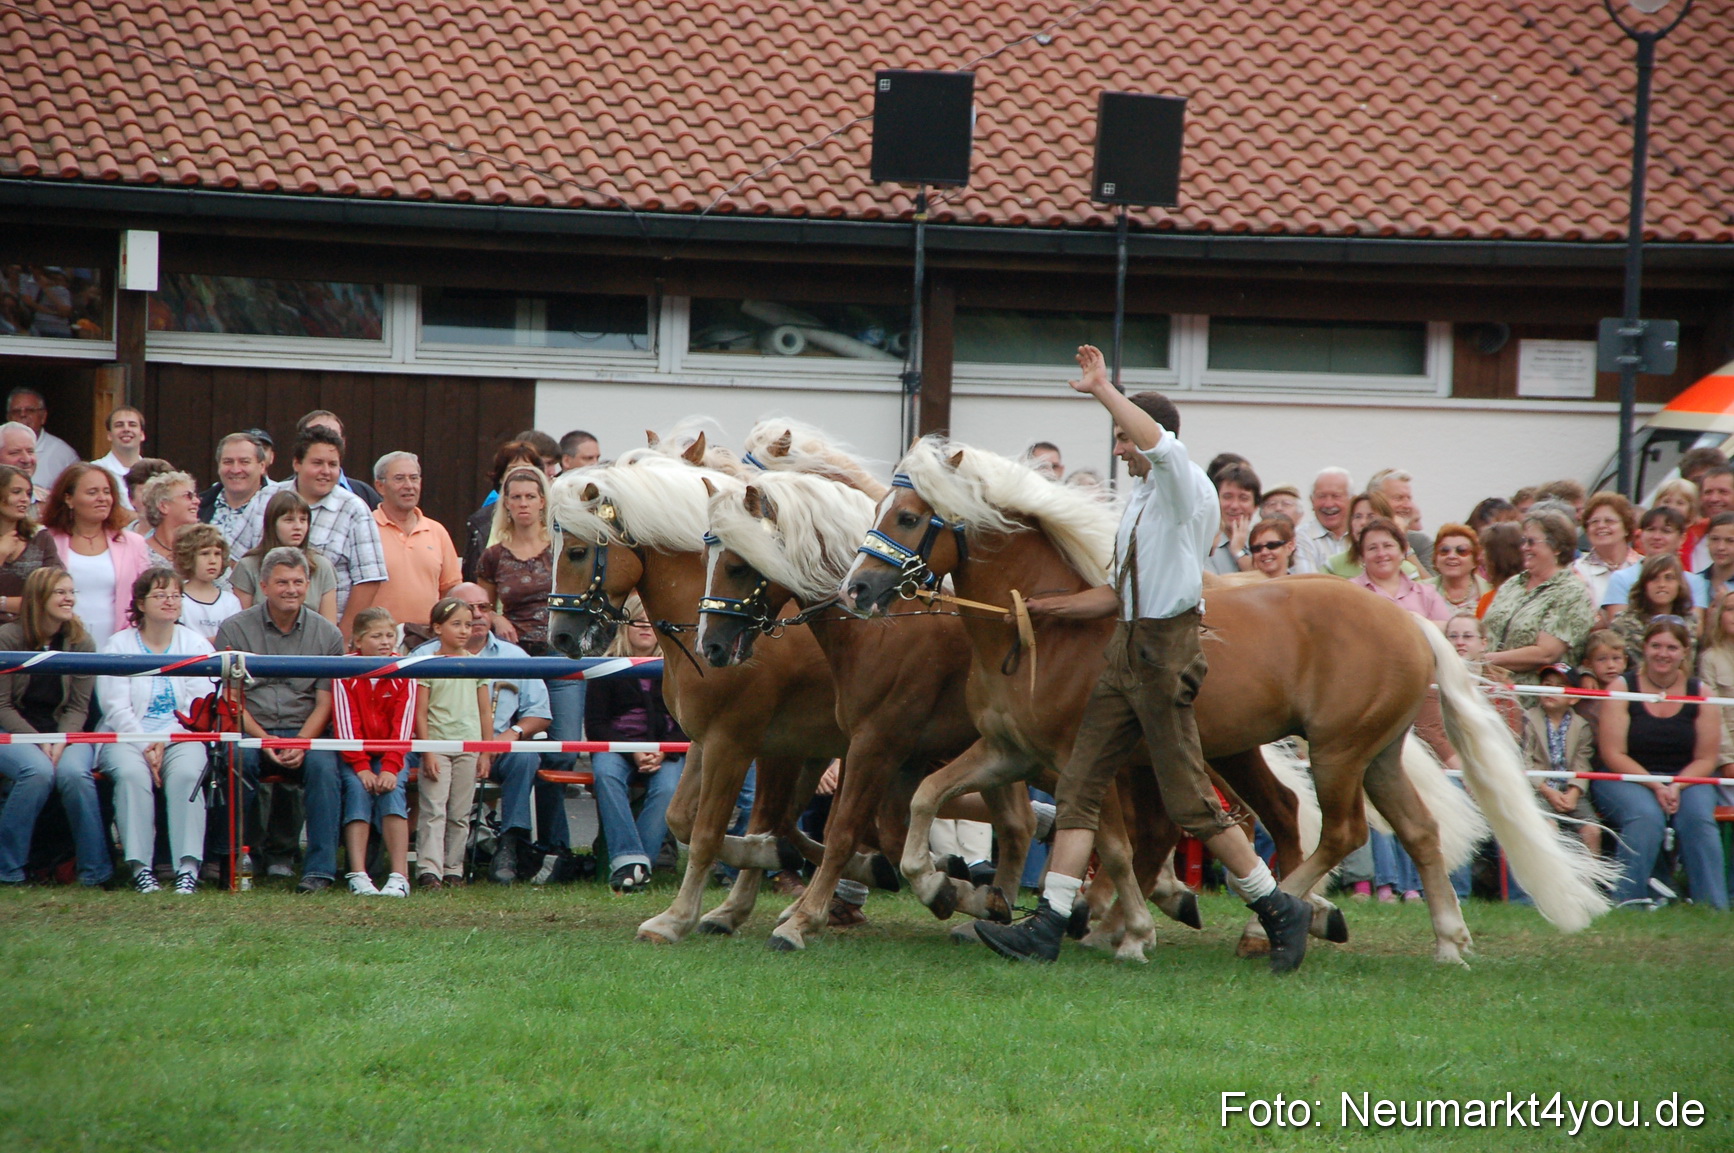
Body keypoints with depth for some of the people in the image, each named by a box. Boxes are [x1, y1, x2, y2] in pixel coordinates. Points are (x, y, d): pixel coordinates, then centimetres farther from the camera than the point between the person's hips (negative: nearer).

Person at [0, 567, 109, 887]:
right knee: (38, 771, -35)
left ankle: (95, 870, -22)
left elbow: (78, 707, 2)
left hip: (64, 732, 2)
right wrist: (39, 742, -18)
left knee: (73, 773, -32)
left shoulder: (80, 642, 3)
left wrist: (60, 742, -17)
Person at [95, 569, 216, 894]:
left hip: (181, 736, 1)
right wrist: (146, 748, -16)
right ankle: (139, 867, -33)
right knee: (131, 772, -33)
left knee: (186, 773, -31)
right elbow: (116, 708, -2)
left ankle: (187, 868, -37)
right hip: (127, 735, -1)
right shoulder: (118, 646, 8)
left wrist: (165, 742, -15)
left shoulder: (196, 645, 12)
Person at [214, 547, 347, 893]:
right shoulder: (235, 630, 4)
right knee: (239, 758, -34)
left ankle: (320, 868, -28)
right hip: (250, 728, -1)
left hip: (305, 731, 1)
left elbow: (325, 702, 3)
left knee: (323, 764, -31)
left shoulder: (327, 634, 8)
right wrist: (263, 740, -17)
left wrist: (301, 744, -16)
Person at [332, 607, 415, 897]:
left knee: (391, 788, -27)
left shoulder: (404, 673, -2)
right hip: (353, 755, -1)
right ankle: (358, 875, -34)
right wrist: (361, 767, -22)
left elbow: (403, 724, -9)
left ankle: (399, 876, -33)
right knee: (358, 787, -28)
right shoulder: (345, 674, -6)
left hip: (391, 754, 1)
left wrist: (390, 767, -22)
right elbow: (345, 724, -12)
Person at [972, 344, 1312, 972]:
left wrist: (1102, 389, -24)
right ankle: (1049, 925, 0)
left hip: (1164, 652, -9)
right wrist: (1049, 607, 15)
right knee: (1079, 786, 2)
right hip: (1126, 651, 9)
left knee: (1189, 801, -5)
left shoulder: (1185, 489, -9)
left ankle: (1280, 911, 7)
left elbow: (1158, 441, -32)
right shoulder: (1140, 498, 19)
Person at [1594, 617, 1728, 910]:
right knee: (1646, 817, -34)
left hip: (1686, 778, 2)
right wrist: (1655, 786, -19)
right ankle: (1627, 904, -27)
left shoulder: (1699, 694, 3)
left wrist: (1676, 787, -16)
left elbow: (1706, 759, 2)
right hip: (1629, 777, -2)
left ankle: (1713, 909, -22)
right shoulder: (1622, 689, -3)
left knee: (1699, 817, -29)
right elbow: (1613, 754, -8)